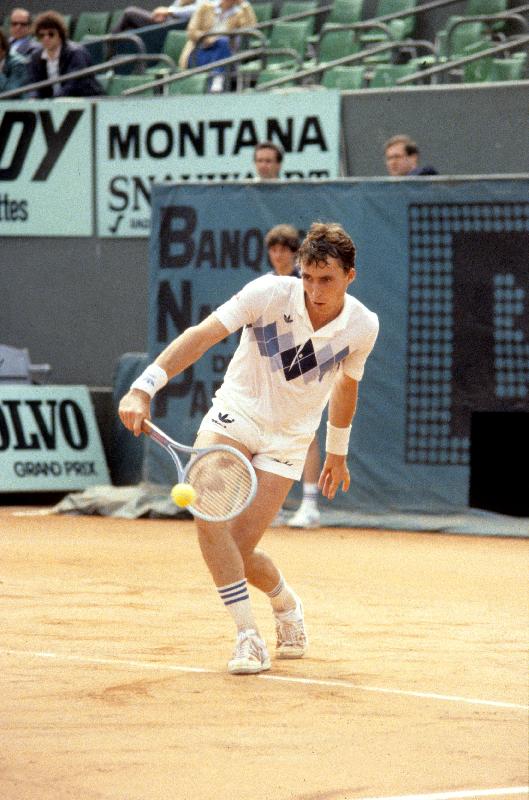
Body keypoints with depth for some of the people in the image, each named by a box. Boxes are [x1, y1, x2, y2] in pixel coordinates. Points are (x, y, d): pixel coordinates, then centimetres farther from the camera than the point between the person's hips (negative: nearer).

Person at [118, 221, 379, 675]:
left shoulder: (362, 326, -9)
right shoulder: (269, 293, -18)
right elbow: (203, 335, -25)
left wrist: (337, 452, 24)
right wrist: (145, 387, -37)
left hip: (286, 442, 0)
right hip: (236, 415, 0)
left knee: (238, 551, -10)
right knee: (209, 516, -26)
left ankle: (287, 604, 24)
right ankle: (248, 637, -14)